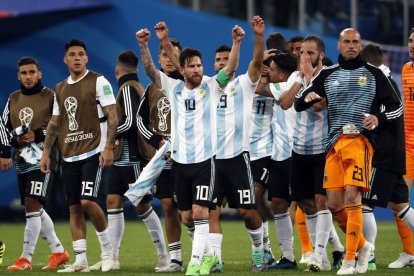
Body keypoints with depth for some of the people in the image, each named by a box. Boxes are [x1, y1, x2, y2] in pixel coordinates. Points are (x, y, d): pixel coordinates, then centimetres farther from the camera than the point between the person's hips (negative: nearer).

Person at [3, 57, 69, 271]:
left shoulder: (50, 97, -4)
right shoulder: (13, 99, 13)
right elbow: (4, 128, 20)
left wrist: (39, 135, -15)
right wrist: (15, 140, -1)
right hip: (22, 160, 7)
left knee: (32, 205, -14)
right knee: (35, 209, 12)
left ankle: (26, 259, -13)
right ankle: (59, 252, 25)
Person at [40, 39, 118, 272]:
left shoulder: (98, 82, -4)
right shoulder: (60, 89, 15)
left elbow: (112, 117, -8)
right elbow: (54, 123, 20)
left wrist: (108, 147, -17)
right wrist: (46, 152, 12)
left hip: (93, 153, -6)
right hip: (69, 156, 6)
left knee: (87, 201, -18)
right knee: (74, 207, 2)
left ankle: (108, 250, 0)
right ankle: (81, 260, 4)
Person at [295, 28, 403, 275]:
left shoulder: (373, 74, 8)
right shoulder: (328, 75, 16)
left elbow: (397, 107, 8)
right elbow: (299, 104, 15)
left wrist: (379, 119, -13)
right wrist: (307, 98, -9)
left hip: (360, 140, -4)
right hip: (334, 143, 4)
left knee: (352, 197, -18)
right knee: (334, 203, 0)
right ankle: (363, 245, 22)